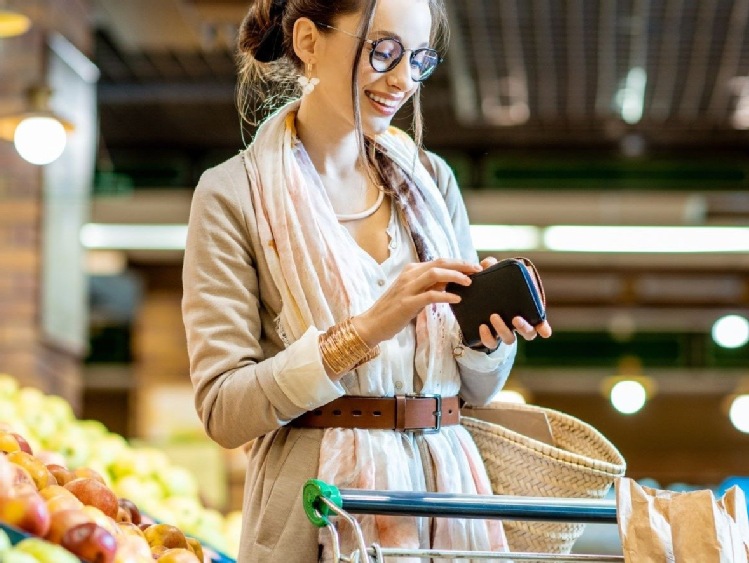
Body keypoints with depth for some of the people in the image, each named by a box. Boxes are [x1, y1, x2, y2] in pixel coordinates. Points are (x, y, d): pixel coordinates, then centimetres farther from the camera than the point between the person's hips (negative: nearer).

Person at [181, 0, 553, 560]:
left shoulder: (430, 178, 9)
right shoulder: (234, 194, -5)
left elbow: (477, 388, 11)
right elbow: (222, 409, -13)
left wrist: (490, 336, -11)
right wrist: (363, 331, -22)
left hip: (447, 490, 4)